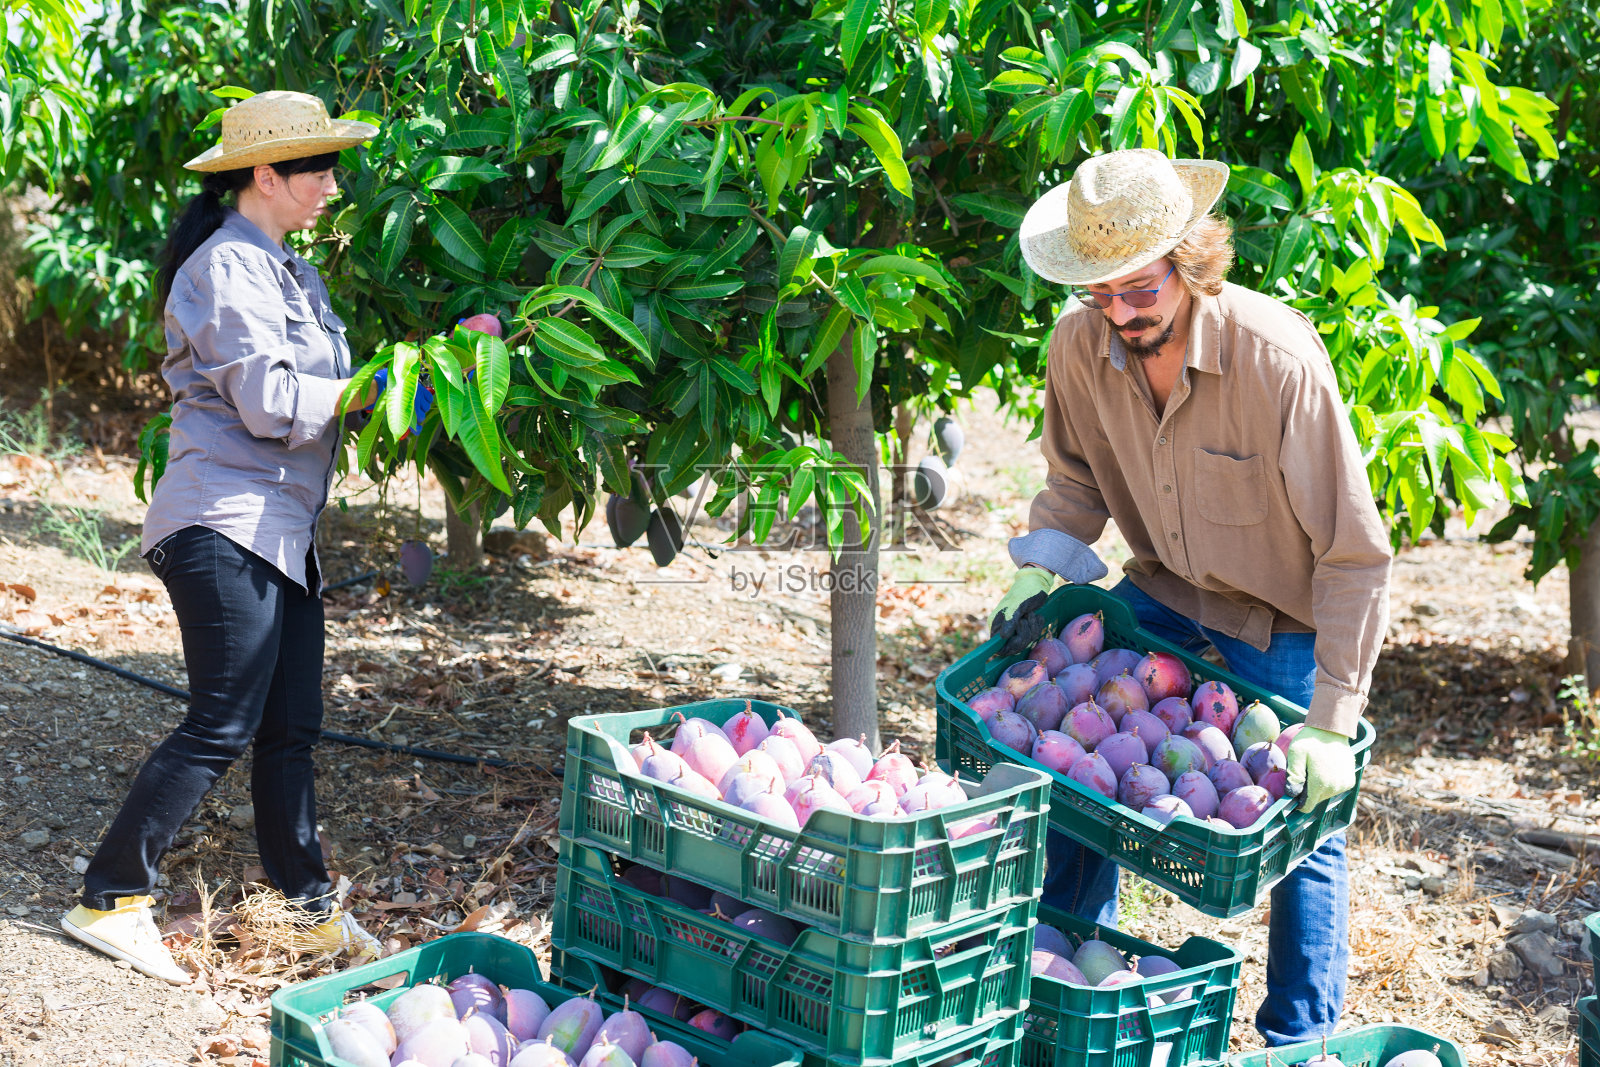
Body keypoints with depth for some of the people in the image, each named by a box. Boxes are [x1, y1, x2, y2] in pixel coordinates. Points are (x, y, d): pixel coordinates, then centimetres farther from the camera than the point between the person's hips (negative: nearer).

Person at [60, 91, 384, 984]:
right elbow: (270, 403, -18)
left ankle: (315, 909, 18)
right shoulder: (229, 266, -11)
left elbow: (323, 386, 14)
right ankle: (111, 900, 2)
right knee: (223, 727, -8)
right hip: (227, 525, -9)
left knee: (292, 729, 11)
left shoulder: (289, 271, 20)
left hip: (283, 530, 9)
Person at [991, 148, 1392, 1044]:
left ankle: (1302, 1041, 19)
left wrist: (1333, 723, -29)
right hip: (1162, 591, 5)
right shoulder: (1080, 346, -16)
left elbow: (1354, 551, -28)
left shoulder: (1279, 357, -32)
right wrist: (1038, 572, -10)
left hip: (1286, 619, -4)